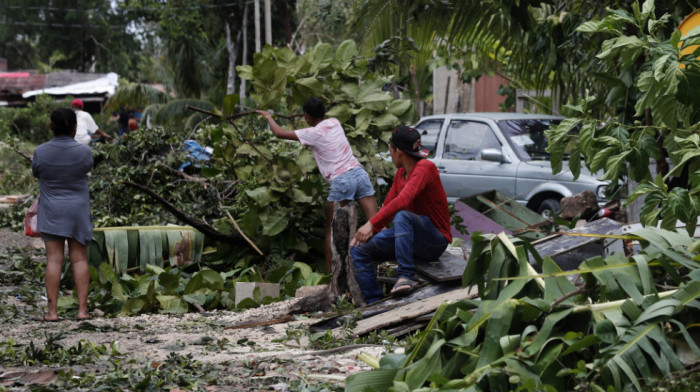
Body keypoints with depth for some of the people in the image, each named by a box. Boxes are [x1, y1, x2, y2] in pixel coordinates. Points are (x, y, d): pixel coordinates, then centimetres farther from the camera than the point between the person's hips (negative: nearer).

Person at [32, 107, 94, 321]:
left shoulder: (40, 152, -10)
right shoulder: (84, 152, -11)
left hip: (51, 213, 0)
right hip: (78, 212, 0)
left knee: (54, 260, 0)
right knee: (80, 259, 5)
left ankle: (52, 311, 0)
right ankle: (82, 309, 2)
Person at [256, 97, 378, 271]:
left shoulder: (312, 133, -3)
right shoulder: (334, 123, 13)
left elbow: (279, 133, 5)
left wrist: (268, 117, 23)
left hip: (341, 181, -5)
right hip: (359, 172, 5)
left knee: (331, 229, 8)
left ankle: (329, 271, 7)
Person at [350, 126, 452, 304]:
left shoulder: (425, 168, -17)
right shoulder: (401, 173, 10)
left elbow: (402, 201, -30)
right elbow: (387, 206, 11)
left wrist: (371, 224, -33)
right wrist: (366, 231, -6)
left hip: (435, 241, -9)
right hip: (410, 238, 9)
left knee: (402, 216, -38)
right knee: (359, 249, -2)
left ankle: (406, 276, -36)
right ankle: (374, 303, -5)